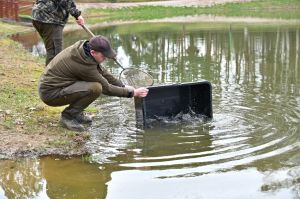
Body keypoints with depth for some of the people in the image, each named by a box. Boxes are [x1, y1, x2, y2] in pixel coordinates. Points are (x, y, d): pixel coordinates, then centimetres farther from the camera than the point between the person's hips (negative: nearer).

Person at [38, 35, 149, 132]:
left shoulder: (82, 47, -1)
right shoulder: (84, 64, -26)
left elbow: (102, 72, 11)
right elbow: (106, 88, -15)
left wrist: (123, 86, 10)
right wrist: (132, 93, -8)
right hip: (50, 93, -10)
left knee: (97, 77, 11)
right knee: (95, 88, -27)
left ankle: (76, 112, 13)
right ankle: (68, 116, -9)